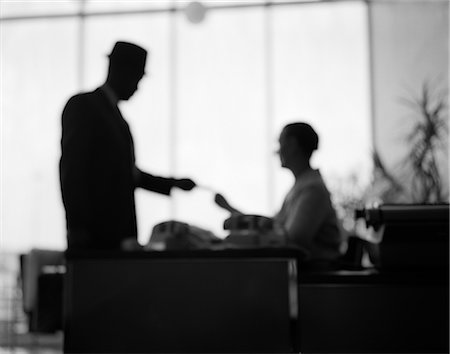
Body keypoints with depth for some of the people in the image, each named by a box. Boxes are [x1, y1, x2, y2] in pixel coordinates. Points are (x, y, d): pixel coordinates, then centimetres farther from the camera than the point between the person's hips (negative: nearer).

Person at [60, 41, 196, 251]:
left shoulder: (115, 114, 22)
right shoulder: (82, 105, -4)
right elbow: (71, 171, -12)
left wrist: (173, 184, 18)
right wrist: (77, 229, -18)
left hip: (118, 232, 8)